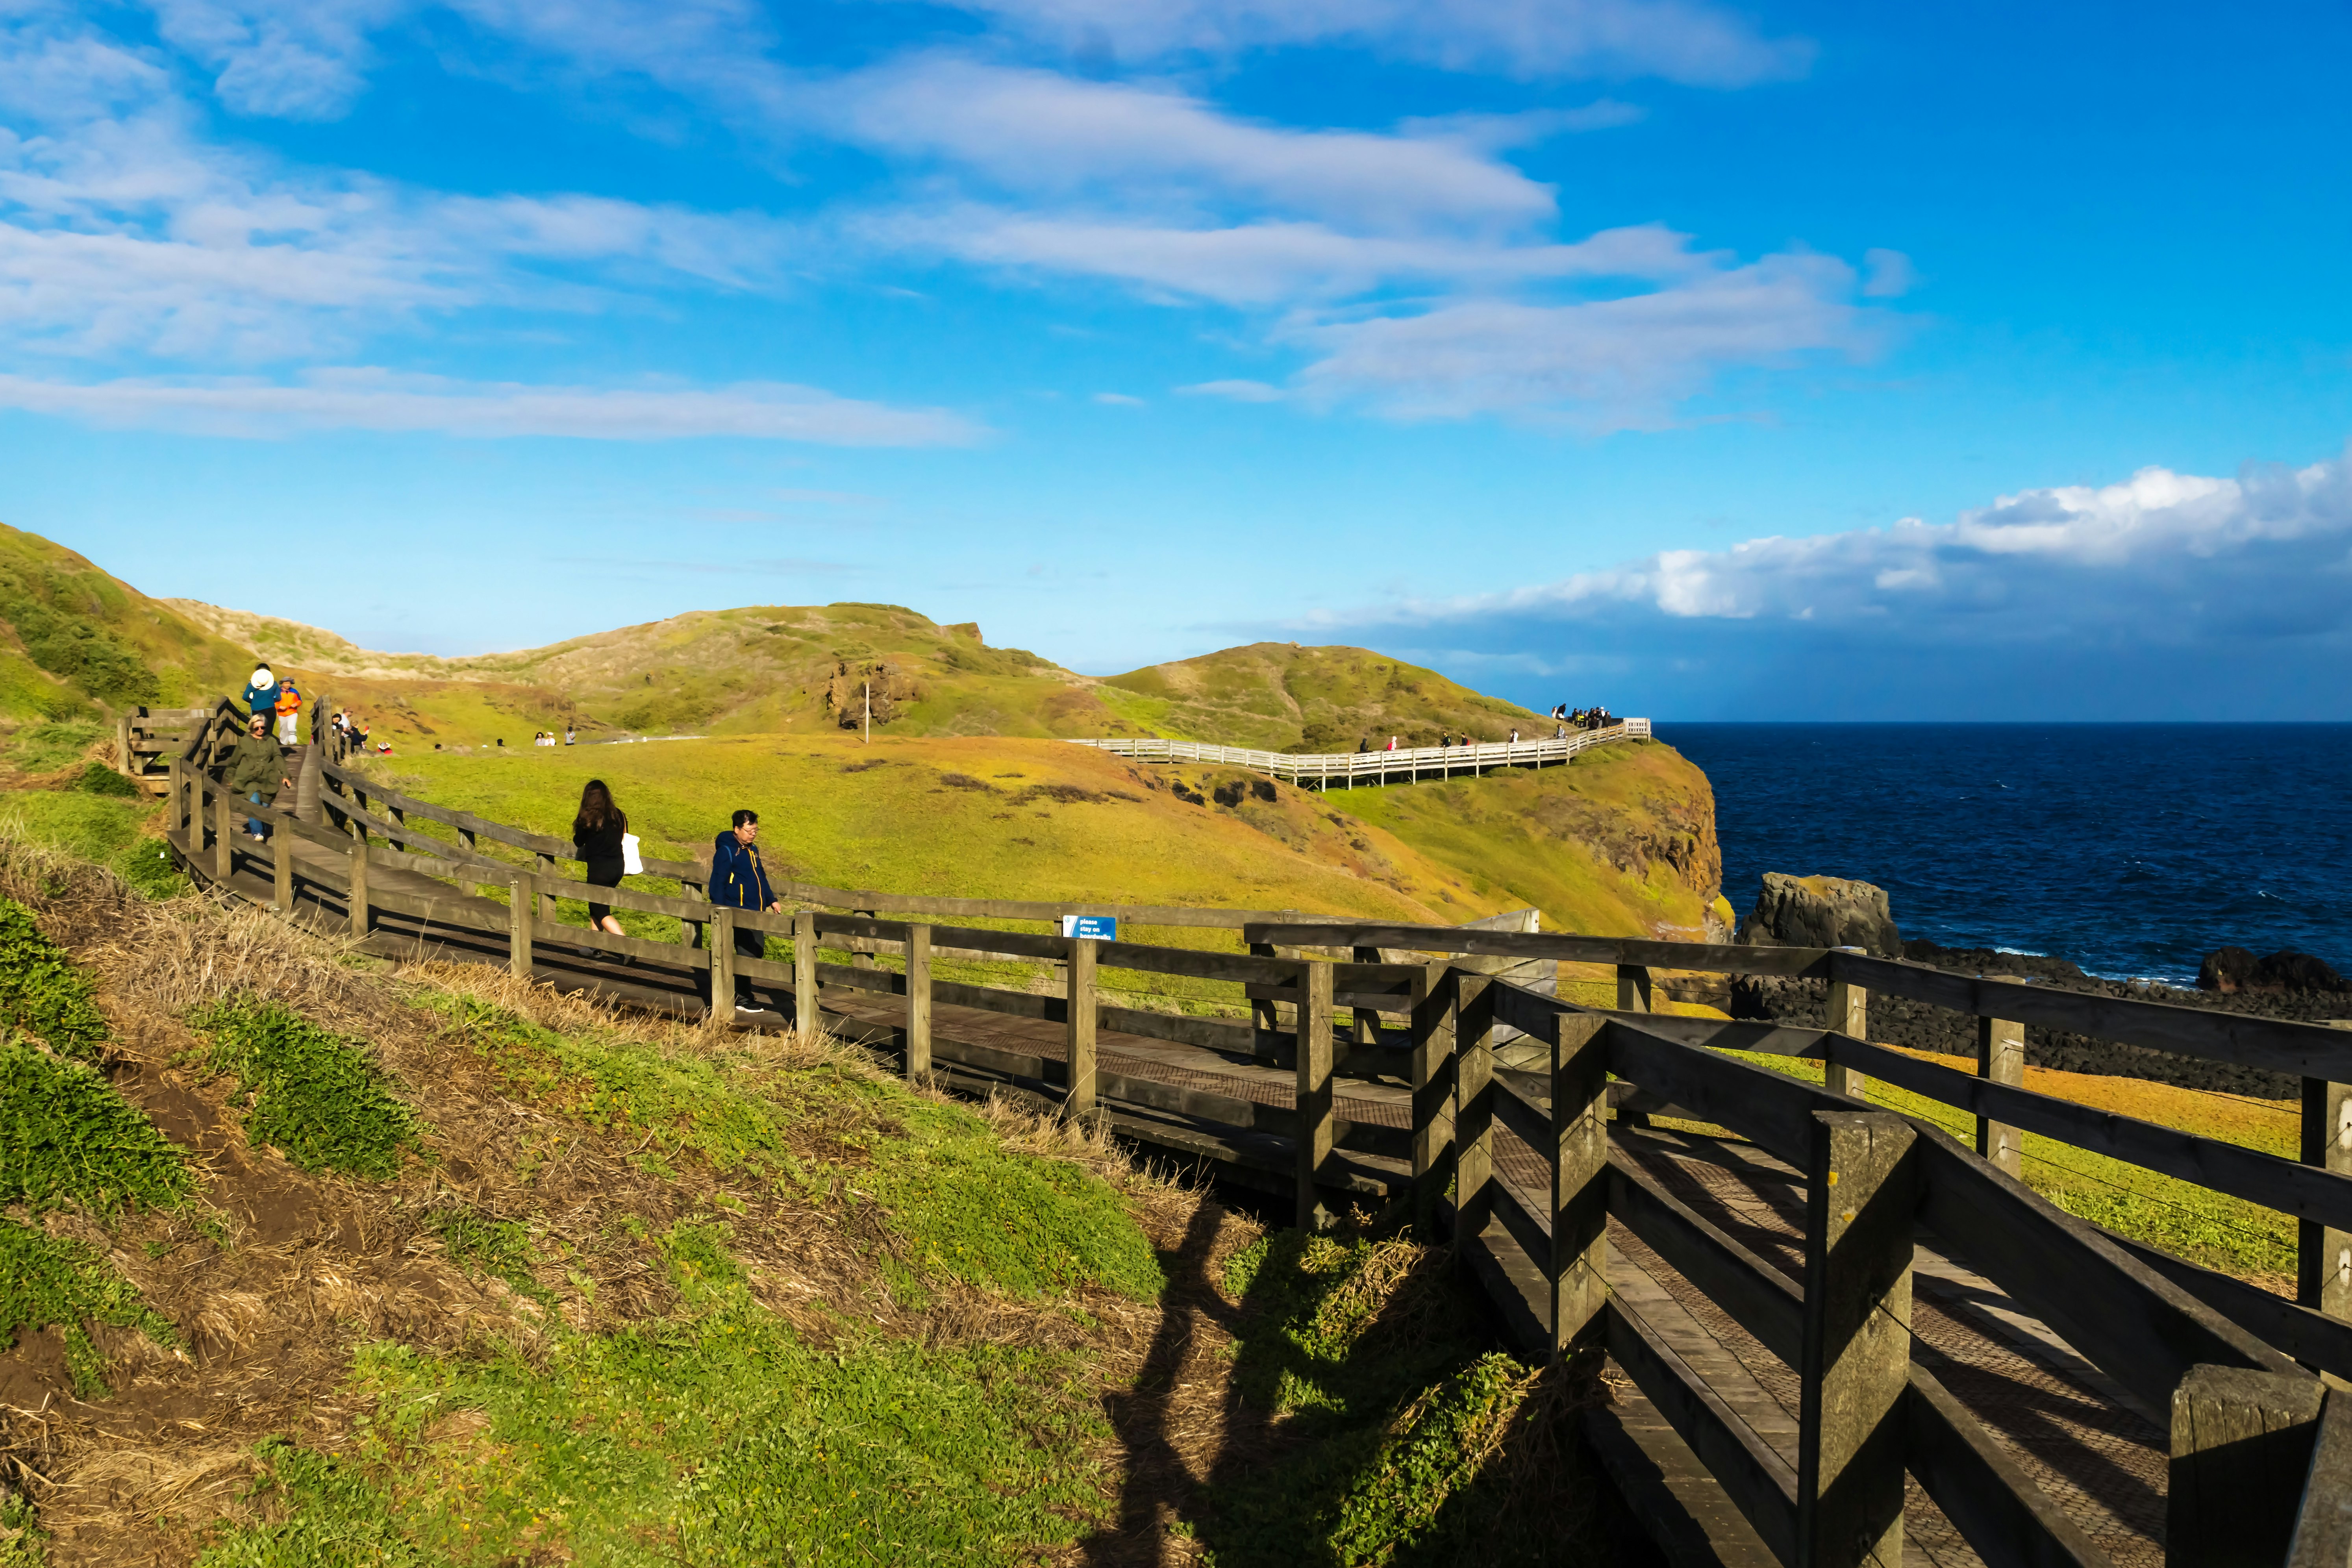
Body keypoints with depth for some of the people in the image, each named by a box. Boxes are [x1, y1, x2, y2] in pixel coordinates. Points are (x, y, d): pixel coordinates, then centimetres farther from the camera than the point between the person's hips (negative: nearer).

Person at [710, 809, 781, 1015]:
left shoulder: (753, 850, 14)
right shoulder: (726, 851, -11)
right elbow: (717, 884, -13)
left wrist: (772, 900, 21)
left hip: (756, 911, 9)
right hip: (738, 911, -9)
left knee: (758, 951, 12)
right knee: (746, 954, -8)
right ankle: (741, 1000, -2)